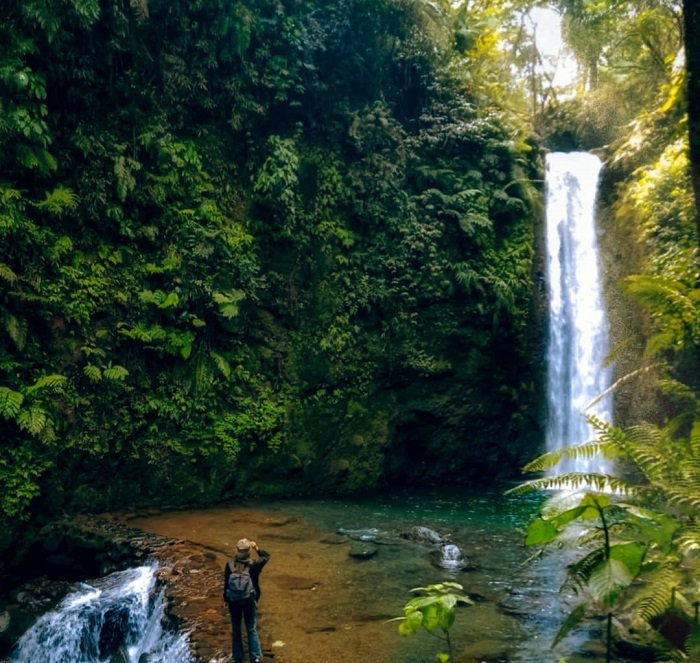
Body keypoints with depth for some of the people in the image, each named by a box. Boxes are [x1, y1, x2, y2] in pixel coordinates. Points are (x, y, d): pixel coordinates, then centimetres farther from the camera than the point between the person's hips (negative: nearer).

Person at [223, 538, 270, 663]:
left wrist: (226, 599, 7)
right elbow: (267, 556, 0)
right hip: (250, 601, 0)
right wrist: (257, 548, -3)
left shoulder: (230, 565, -18)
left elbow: (226, 583, -7)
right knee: (251, 629, 15)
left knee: (236, 629, 17)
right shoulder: (254, 565, -19)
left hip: (234, 601, 0)